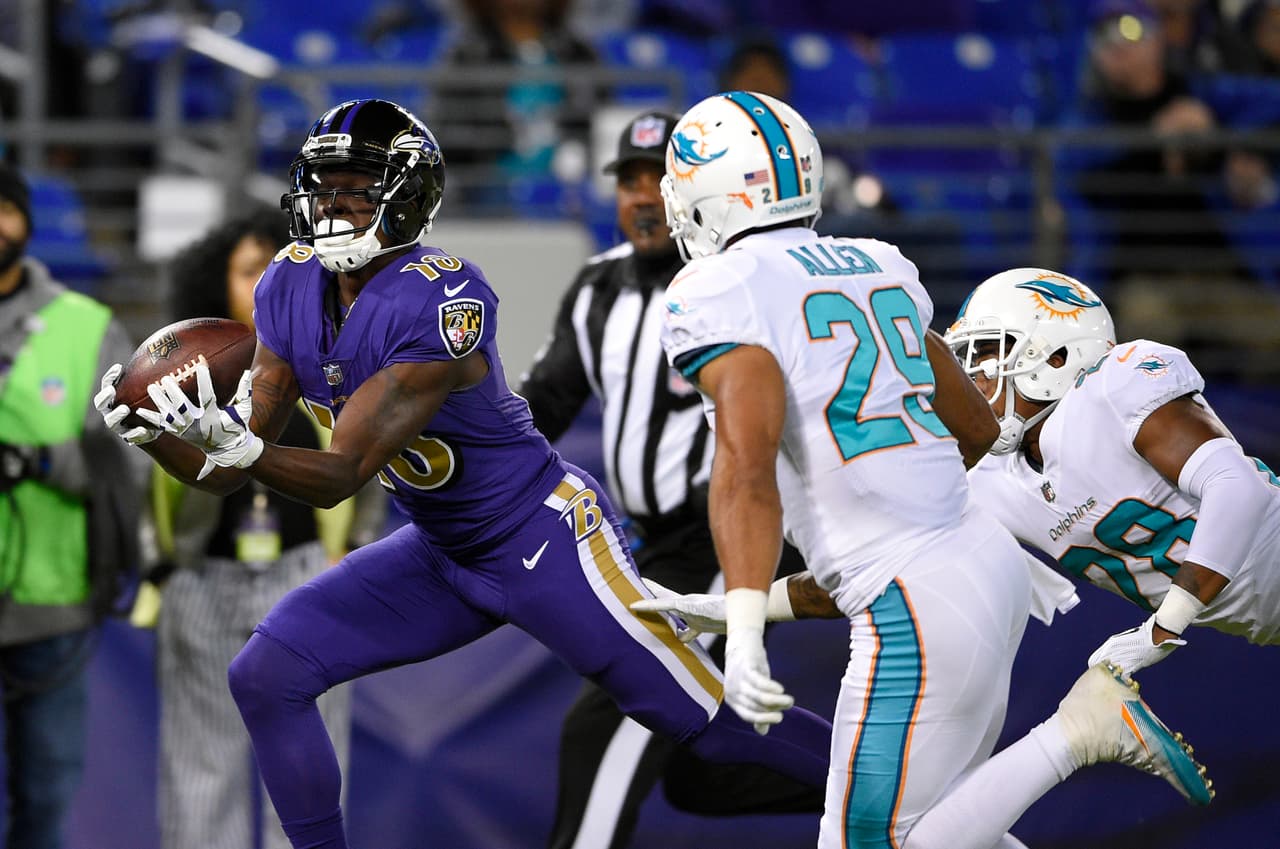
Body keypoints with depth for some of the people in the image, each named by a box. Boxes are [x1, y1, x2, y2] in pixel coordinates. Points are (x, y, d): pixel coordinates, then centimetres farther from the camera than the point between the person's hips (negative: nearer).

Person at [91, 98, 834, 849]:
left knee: (710, 721, -5)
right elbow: (226, 475, -2)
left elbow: (340, 477, -29)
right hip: (440, 556, 7)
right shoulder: (291, 289, -5)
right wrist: (149, 434, -22)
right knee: (266, 677, -3)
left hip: (546, 539, -7)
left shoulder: (441, 303, -28)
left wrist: (239, 447, -46)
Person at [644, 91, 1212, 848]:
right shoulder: (880, 268, 15)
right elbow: (979, 429, 27)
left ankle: (1077, 733, -9)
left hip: (917, 609, -8)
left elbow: (749, 464, -23)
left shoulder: (719, 295, -8)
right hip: (987, 558, 8)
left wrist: (744, 632, -32)